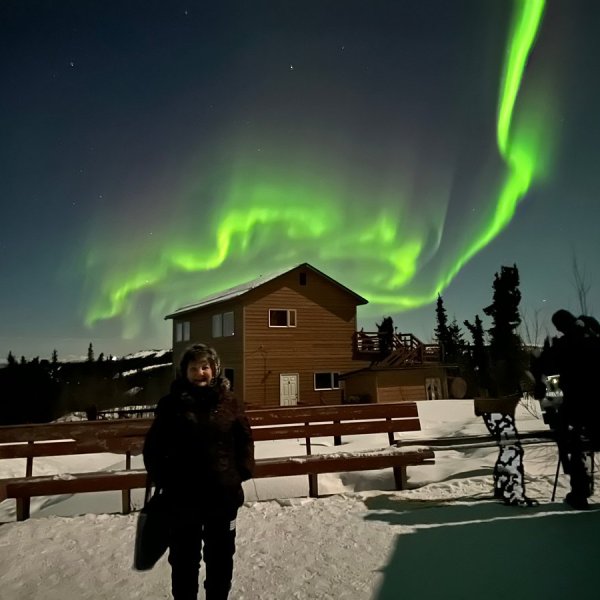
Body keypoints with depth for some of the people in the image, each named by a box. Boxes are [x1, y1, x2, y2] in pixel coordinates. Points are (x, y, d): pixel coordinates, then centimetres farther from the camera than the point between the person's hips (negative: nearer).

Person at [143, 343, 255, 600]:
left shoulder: (228, 401, -3)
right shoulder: (170, 404, -6)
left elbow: (244, 439, 5)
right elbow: (153, 446, 0)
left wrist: (242, 472, -2)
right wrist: (162, 478, -5)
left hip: (223, 494, 1)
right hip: (181, 497, -1)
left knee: (221, 556, 18)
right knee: (184, 558, 15)